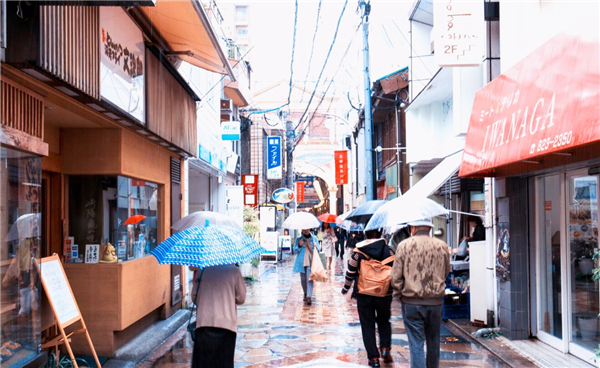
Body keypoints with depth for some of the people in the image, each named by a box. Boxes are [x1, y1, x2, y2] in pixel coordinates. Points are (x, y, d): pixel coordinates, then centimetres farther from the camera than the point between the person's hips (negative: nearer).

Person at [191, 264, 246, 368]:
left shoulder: (203, 270, 5)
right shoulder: (234, 270, -1)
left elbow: (195, 297, 9)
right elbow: (241, 298, 4)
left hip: (204, 322, 2)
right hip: (227, 323, -1)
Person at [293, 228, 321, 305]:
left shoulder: (314, 238, 7)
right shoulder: (299, 238, 5)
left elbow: (318, 250, 11)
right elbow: (295, 249, 4)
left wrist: (315, 246, -11)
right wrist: (299, 246, -16)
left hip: (310, 262, -1)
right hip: (302, 262, 1)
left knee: (309, 279, -11)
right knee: (303, 279, 10)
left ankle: (309, 296, -16)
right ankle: (305, 293, 31)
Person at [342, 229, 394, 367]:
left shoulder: (357, 252, -6)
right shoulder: (388, 250, -3)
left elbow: (350, 274, 0)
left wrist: (345, 289, 16)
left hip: (364, 295, -1)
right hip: (384, 295, 1)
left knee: (367, 326, 8)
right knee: (384, 321, 22)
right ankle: (385, 348, 3)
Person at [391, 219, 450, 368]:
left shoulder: (404, 245, -7)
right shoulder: (442, 246, 1)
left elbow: (396, 276, -6)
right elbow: (446, 273, 14)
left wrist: (399, 294, 8)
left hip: (411, 302, -3)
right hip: (435, 301, 3)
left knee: (416, 343, 1)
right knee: (433, 342, 18)